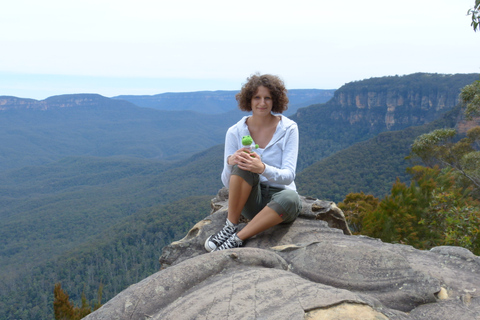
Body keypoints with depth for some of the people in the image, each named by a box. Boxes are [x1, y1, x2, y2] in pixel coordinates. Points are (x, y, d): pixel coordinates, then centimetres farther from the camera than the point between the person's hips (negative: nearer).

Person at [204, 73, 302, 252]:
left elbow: (289, 175, -16)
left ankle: (237, 239, -24)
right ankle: (230, 226, -18)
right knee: (242, 165, -29)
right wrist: (230, 162, -30)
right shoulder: (235, 132, -3)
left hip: (279, 194, 0)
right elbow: (227, 182, -6)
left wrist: (262, 168, -37)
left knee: (289, 198, -37)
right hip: (251, 201, 1)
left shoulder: (288, 129, -6)